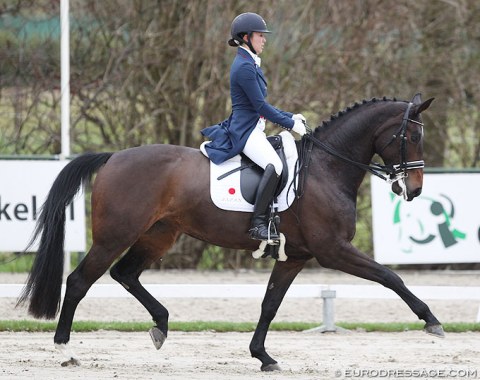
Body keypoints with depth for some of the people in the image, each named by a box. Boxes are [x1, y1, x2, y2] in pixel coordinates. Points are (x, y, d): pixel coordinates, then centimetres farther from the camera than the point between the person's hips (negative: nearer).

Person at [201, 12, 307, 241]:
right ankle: (258, 224, -32)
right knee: (274, 165, -31)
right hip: (245, 131, -11)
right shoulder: (244, 67, -15)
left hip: (253, 129, 11)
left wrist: (291, 117, 15)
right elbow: (261, 106, -17)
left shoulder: (249, 64, 18)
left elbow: (261, 106, 23)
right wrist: (291, 124, -10)